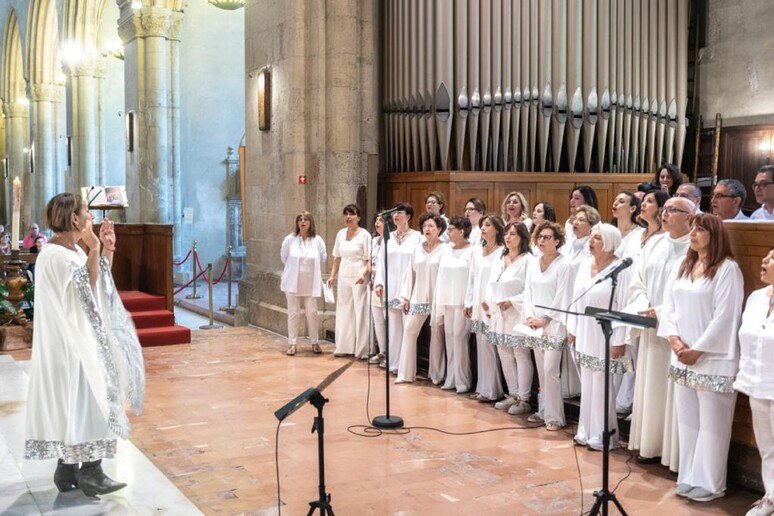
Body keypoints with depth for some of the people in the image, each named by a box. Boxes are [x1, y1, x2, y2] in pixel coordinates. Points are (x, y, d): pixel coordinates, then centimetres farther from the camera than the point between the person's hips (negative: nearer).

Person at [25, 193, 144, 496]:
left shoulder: (73, 250, 11)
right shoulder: (55, 256, -18)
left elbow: (102, 285, 17)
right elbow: (86, 291, -23)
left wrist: (106, 249, 8)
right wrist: (94, 251, -23)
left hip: (80, 340, 10)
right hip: (70, 344, -10)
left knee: (73, 407, 13)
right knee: (87, 403, -4)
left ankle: (68, 471, 21)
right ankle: (91, 474, 4)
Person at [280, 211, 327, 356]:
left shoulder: (317, 240, -2)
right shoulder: (289, 239, -4)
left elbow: (323, 259, 7)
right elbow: (284, 257, 9)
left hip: (311, 283, 1)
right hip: (293, 282, 0)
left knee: (312, 313, 4)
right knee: (293, 313, 3)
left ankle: (315, 342, 16)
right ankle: (292, 343, 11)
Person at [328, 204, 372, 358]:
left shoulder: (364, 235, -6)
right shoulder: (341, 233, 9)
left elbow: (369, 260, -9)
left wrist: (363, 274, -24)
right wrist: (332, 276, 11)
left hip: (358, 278, -5)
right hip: (343, 277, 5)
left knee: (360, 313, -3)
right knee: (343, 312, 10)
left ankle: (362, 350, 3)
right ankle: (343, 347, 19)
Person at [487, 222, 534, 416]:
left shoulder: (528, 260, -10)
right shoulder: (500, 260, 14)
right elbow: (492, 285, 18)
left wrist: (511, 302, -19)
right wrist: (488, 301, 1)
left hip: (517, 316, -8)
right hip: (499, 315, 8)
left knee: (521, 356, -1)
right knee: (505, 356, 12)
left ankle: (524, 399, 8)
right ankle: (513, 395, 24)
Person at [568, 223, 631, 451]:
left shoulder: (620, 269, -14)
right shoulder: (585, 265, 7)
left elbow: (624, 307, -16)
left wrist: (619, 342, -17)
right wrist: (572, 329, 11)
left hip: (605, 338, -7)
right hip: (584, 336, 7)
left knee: (602, 386, 1)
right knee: (587, 384, 13)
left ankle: (603, 435, 13)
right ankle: (586, 432, 24)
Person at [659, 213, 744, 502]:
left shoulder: (727, 268, -10)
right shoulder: (682, 266, 11)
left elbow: (725, 316, -15)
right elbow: (669, 305, 9)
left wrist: (698, 350, -14)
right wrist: (674, 339, -7)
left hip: (713, 359, -6)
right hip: (683, 357, 7)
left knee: (711, 423, 1)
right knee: (687, 420, 12)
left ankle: (710, 483, 12)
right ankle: (689, 476, 22)